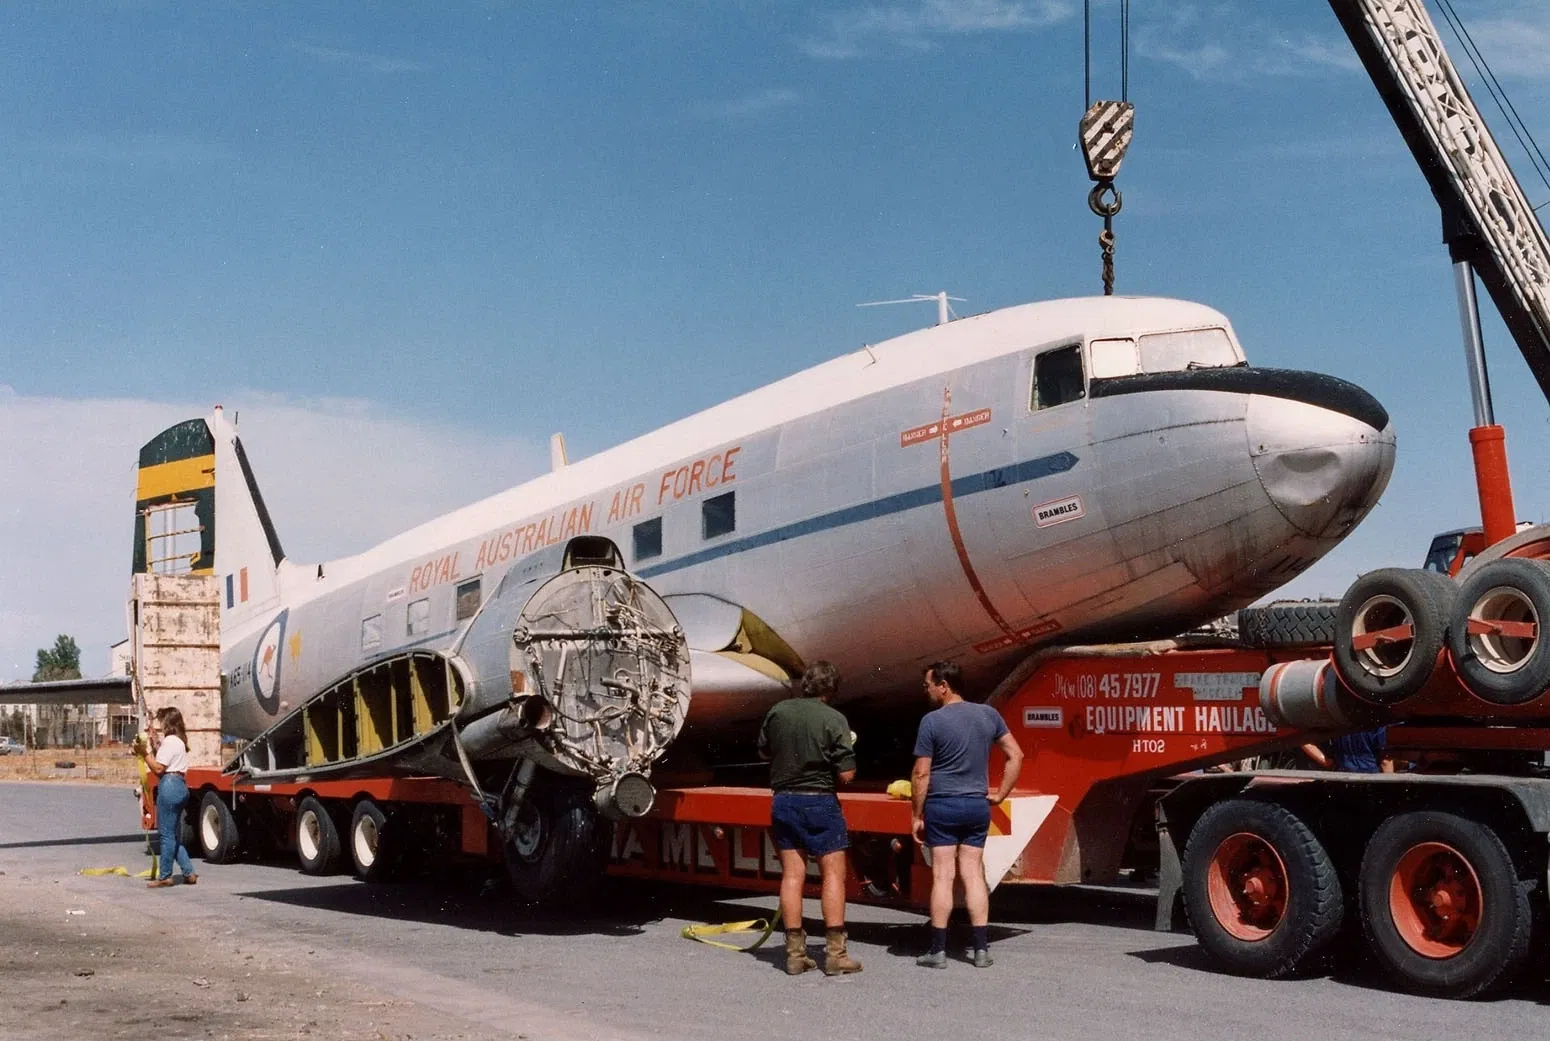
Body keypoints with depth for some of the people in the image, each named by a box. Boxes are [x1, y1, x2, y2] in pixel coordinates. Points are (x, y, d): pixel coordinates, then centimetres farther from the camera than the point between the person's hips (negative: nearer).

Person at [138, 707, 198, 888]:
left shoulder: (170, 741, -11)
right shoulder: (179, 740, 20)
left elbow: (158, 768, -14)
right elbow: (163, 759, 16)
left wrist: (145, 753, -8)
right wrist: (154, 738, 18)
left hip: (169, 785, -10)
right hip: (180, 785, 10)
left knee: (167, 833, -5)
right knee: (175, 834, 14)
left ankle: (165, 876, -1)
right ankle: (189, 872, 12)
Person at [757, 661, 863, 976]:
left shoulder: (777, 712, 1)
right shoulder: (833, 719, -13)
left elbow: (764, 752, 16)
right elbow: (846, 775, -13)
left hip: (783, 799, 5)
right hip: (819, 801, -4)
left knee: (792, 875, 8)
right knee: (833, 874, 3)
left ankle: (795, 953, 10)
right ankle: (835, 953, 1)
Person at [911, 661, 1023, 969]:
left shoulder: (933, 721, -11)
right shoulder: (988, 714, 4)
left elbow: (921, 774, -10)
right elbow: (1016, 756, 6)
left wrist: (917, 815, -2)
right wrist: (1000, 794, 10)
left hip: (942, 806, -4)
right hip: (977, 806, 4)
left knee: (943, 876, 0)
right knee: (974, 875, 9)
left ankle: (939, 951, 3)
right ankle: (981, 949, 8)